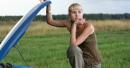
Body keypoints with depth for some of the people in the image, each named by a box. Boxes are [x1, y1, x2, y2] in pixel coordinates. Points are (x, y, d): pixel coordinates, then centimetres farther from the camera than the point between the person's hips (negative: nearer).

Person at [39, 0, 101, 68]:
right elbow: (50, 21, -4)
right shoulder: (69, 23, -7)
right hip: (81, 60, 5)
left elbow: (73, 44, -29)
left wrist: (74, 25, -27)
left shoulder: (88, 26, -23)